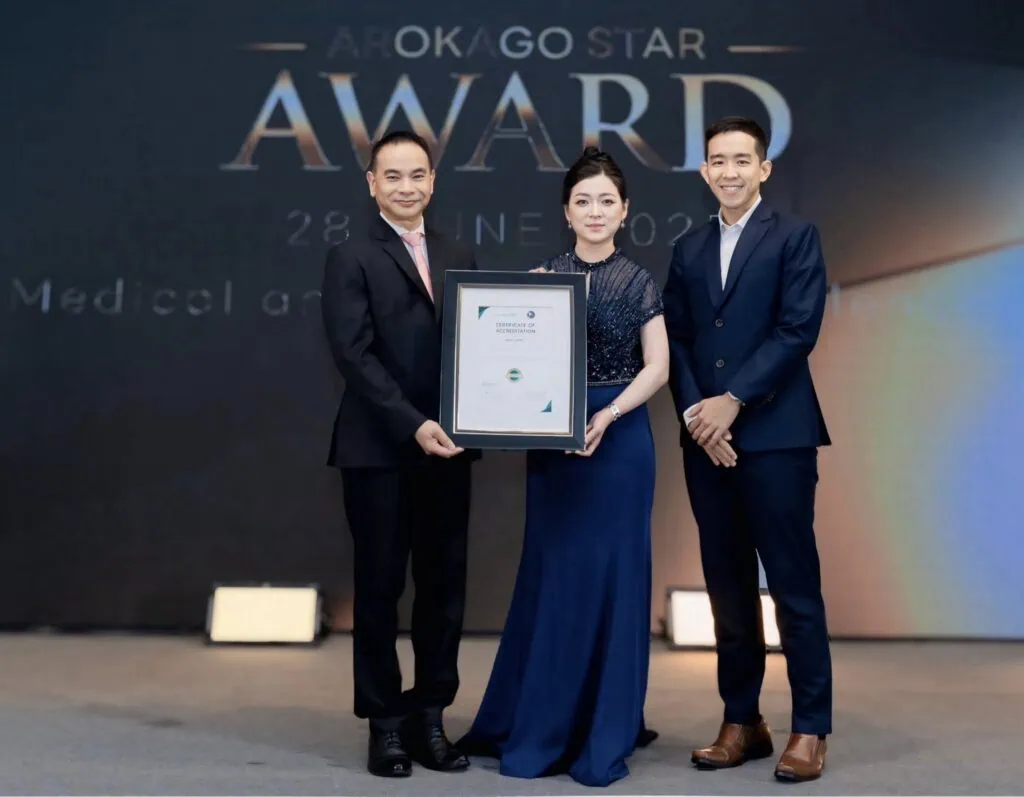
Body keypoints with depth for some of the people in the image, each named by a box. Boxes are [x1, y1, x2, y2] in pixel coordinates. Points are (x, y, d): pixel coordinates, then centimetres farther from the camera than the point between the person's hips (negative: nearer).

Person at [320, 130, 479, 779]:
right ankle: (386, 725, 17)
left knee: (444, 586, 8)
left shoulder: (460, 257, 14)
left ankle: (430, 718, 21)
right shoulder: (351, 259, -1)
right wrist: (414, 424, -18)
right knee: (380, 588, 5)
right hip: (379, 450, -4)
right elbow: (354, 354, -11)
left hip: (447, 447, 5)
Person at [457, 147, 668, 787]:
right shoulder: (541, 278, 6)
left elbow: (657, 366, -3)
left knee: (611, 576, 3)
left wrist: (609, 414, -17)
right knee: (551, 574, 7)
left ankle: (605, 736, 16)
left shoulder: (638, 282, 2)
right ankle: (541, 726, 22)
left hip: (620, 439, -1)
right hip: (554, 439, 2)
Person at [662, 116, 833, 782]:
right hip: (706, 439, 5)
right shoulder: (689, 249, 16)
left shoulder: (795, 237, 2)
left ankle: (810, 729, 11)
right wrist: (694, 412, -6)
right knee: (728, 585, 9)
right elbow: (676, 341, 10)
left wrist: (732, 401, -14)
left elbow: (798, 330, -9)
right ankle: (742, 721, 20)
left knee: (794, 584, -1)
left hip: (775, 435, -4)